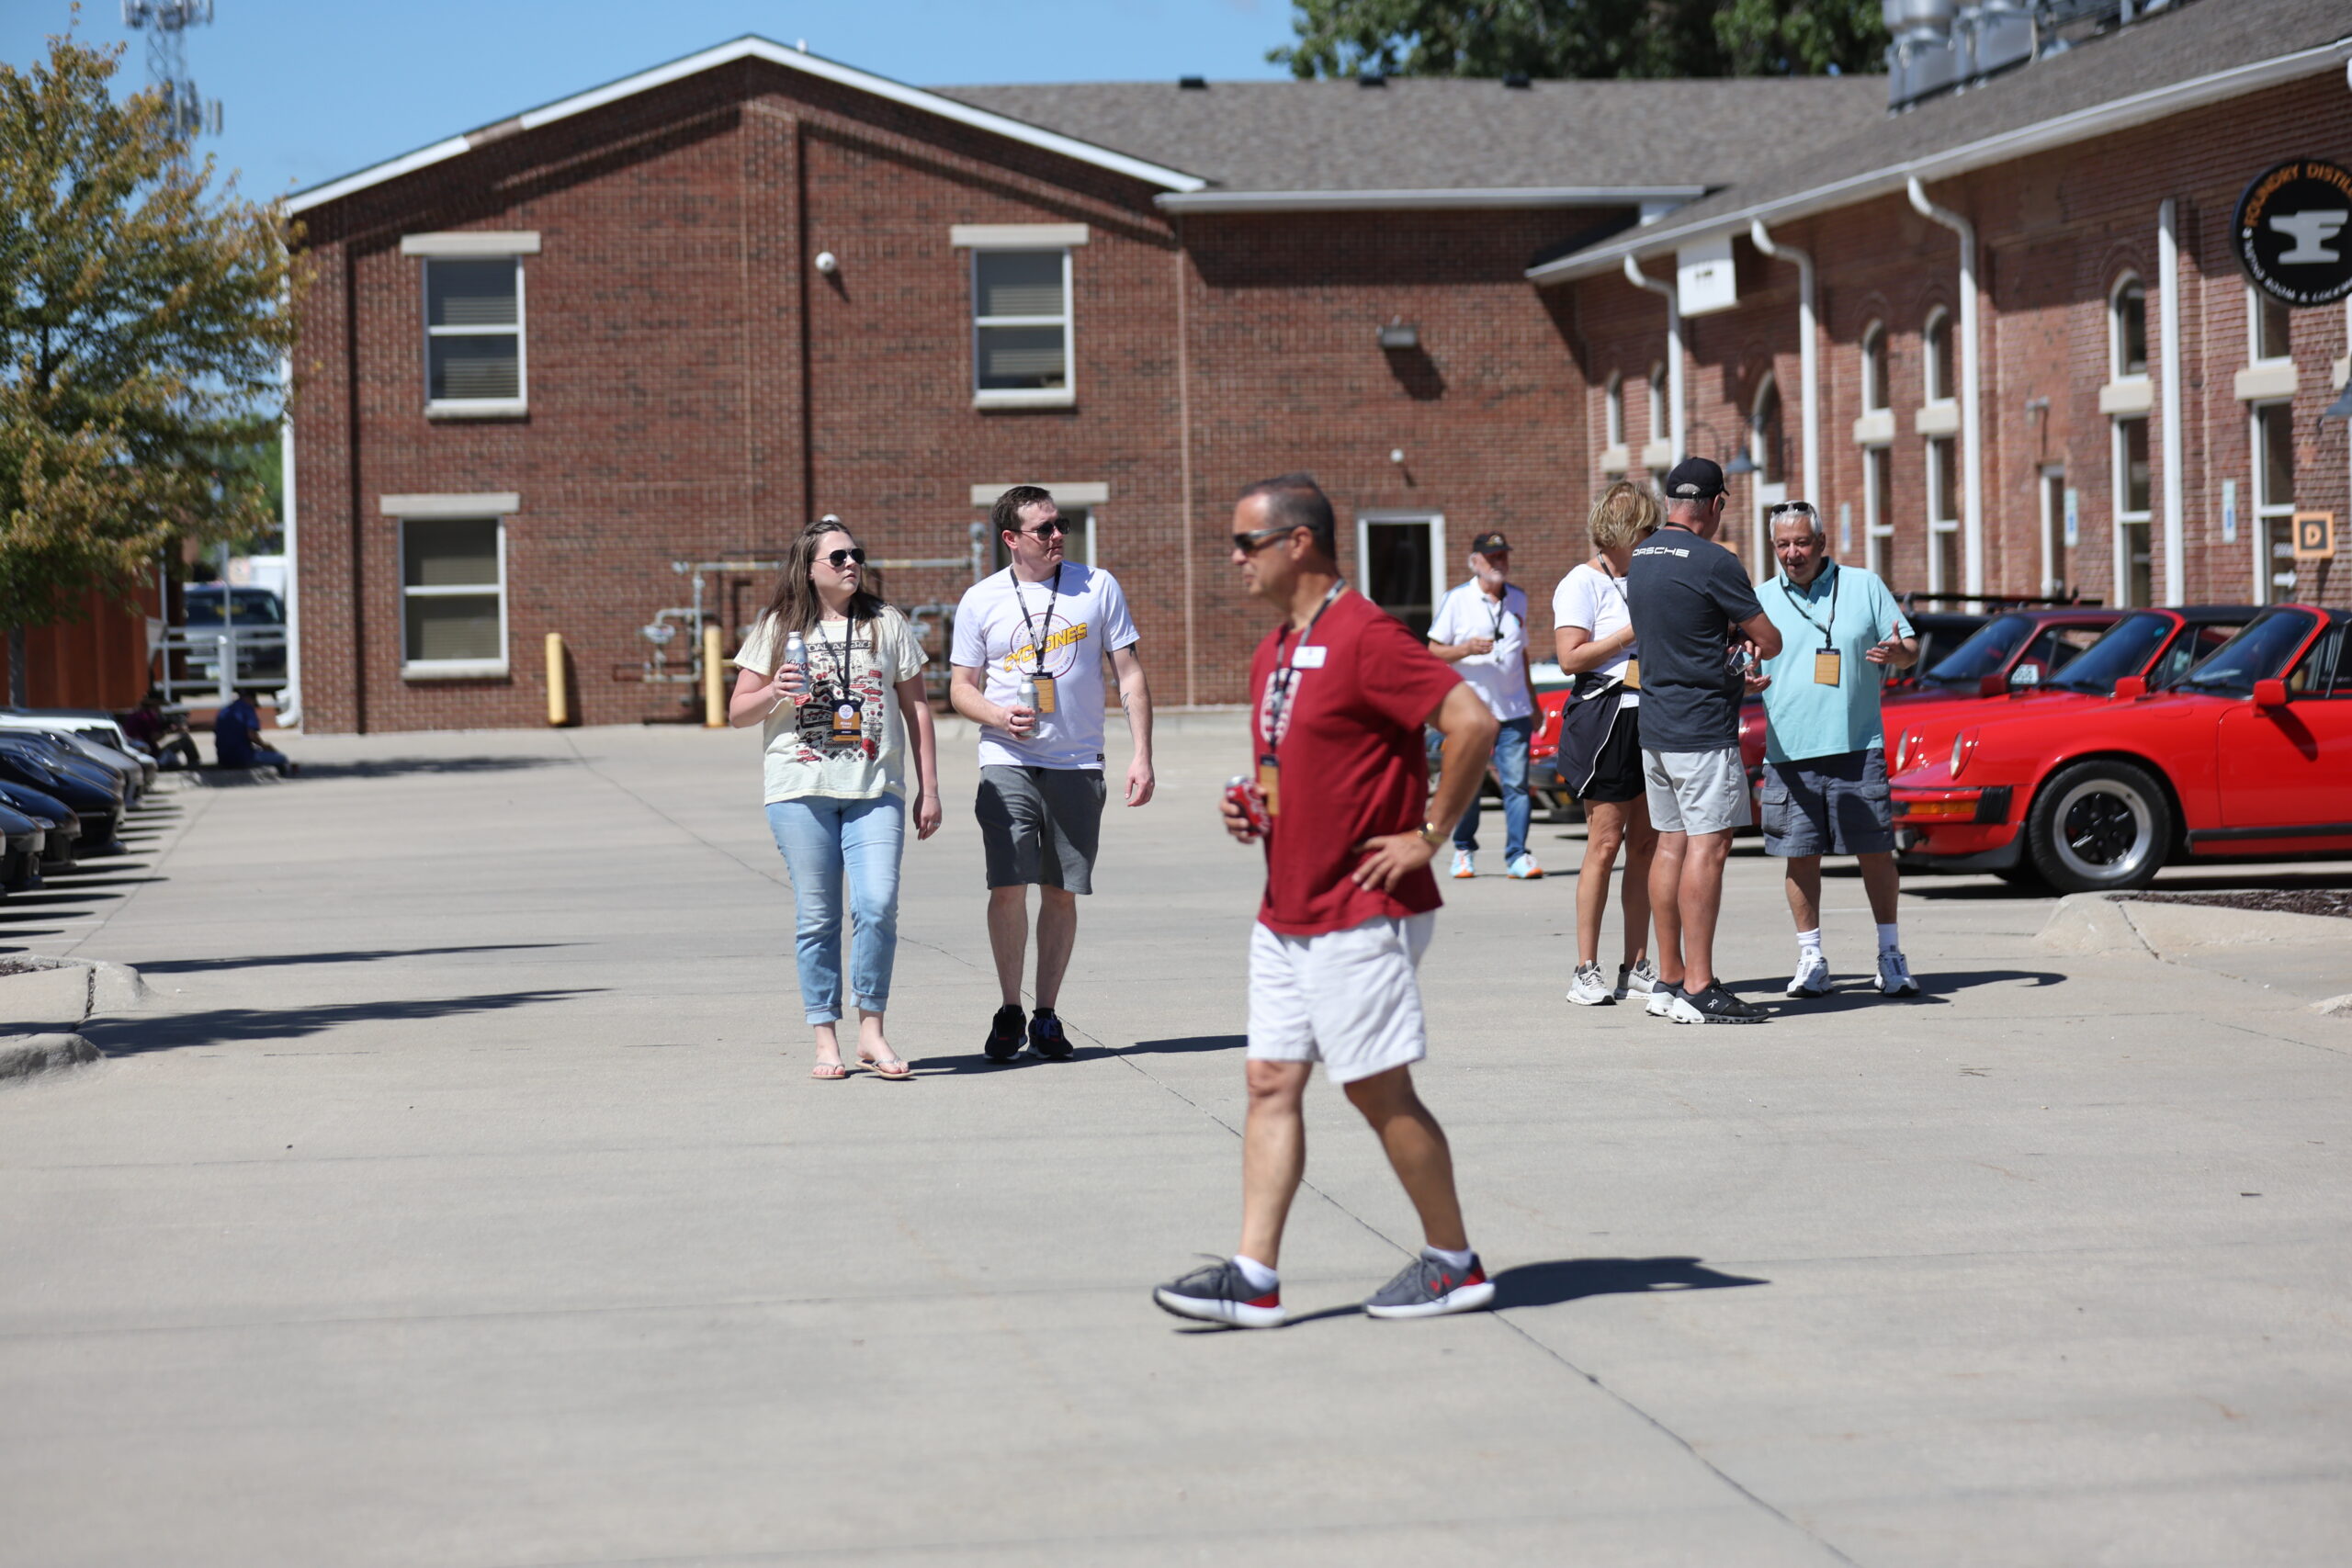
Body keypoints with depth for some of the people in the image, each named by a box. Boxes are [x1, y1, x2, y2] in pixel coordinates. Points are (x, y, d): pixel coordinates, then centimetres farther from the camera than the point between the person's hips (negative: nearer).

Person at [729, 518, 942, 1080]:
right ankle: (826, 1041, 6)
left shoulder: (886, 624, 12)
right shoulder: (777, 628, 9)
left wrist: (929, 791, 9)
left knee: (878, 906, -13)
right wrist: (774, 692, -12)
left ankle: (872, 1031, -1)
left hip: (876, 788, 1)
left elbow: (916, 707, 14)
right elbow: (737, 712, 10)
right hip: (801, 790, 0)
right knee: (816, 917, 0)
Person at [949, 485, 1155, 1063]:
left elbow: (1130, 675, 6)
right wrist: (1000, 717, -13)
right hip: (1008, 762, -1)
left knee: (1061, 893, 3)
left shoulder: (1097, 587, 4)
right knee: (1008, 886, -12)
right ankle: (1010, 1011, 3)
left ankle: (1047, 1015, 14)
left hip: (1078, 765, 1)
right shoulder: (980, 601, 3)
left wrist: (1142, 755, -2)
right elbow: (962, 689, 8)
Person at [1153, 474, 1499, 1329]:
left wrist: (1430, 834, -19)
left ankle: (1454, 1262, 12)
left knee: (1378, 1090, -2)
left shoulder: (1364, 636, -16)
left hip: (1362, 913, -9)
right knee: (1272, 1083, 4)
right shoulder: (1274, 652, 14)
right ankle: (1254, 1275, 4)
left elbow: (1473, 720, -24)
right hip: (1285, 913, 9)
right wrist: (1253, 808, 7)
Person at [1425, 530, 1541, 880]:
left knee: (1516, 783, -6)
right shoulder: (1456, 599, 2)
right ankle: (1464, 851, 19)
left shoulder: (1518, 598, 15)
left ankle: (1517, 855, -5)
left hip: (1514, 709, 3)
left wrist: (1533, 701, 24)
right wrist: (1466, 649, -18)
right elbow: (1434, 651, 1)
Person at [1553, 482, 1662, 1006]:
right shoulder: (1582, 583, -4)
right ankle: (1586, 971, -3)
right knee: (1605, 842, -8)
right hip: (1604, 720, -7)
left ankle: (1636, 967, 9)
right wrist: (1635, 632, -14)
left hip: (1650, 718, 7)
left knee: (1645, 843, 5)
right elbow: (1571, 657, -14)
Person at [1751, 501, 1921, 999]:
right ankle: (1810, 958, 12)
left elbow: (1911, 649, 9)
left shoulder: (1865, 586, 8)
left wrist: (1898, 652, -14)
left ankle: (1890, 955, 8)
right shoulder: (1761, 601, 10)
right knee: (1800, 856, 2)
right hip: (1788, 752, 1)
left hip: (1857, 747, -1)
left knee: (1875, 852, -1)